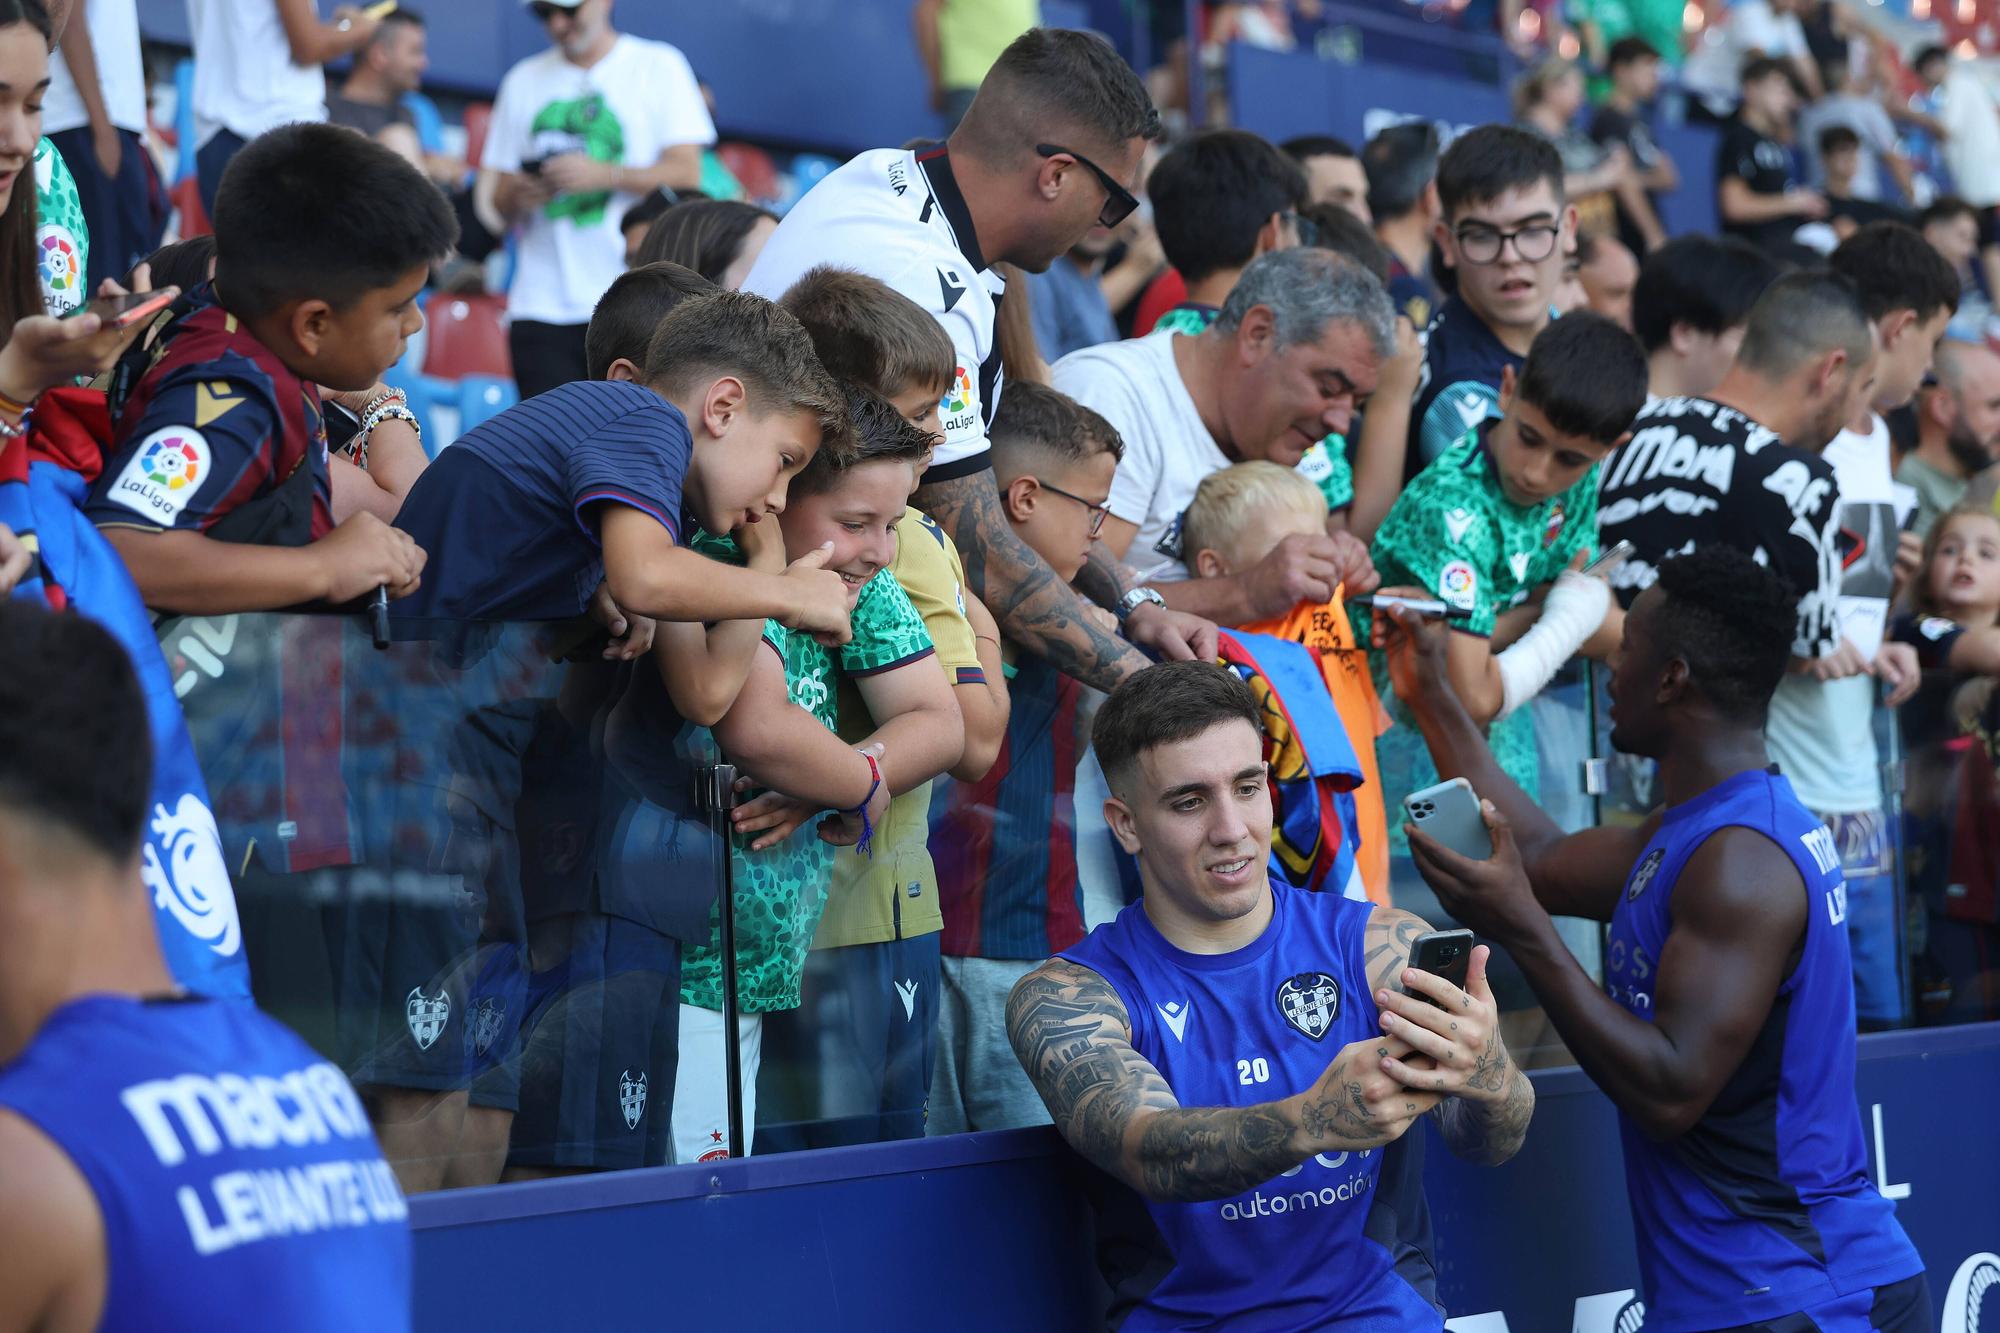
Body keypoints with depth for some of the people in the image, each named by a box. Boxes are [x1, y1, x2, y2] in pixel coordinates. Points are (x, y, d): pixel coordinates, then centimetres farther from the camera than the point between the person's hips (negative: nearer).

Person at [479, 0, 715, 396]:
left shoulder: (658, 66, 6)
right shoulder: (523, 81, 16)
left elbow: (687, 174, -2)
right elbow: (497, 197, 15)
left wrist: (602, 175, -14)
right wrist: (517, 197, -9)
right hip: (541, 306, 3)